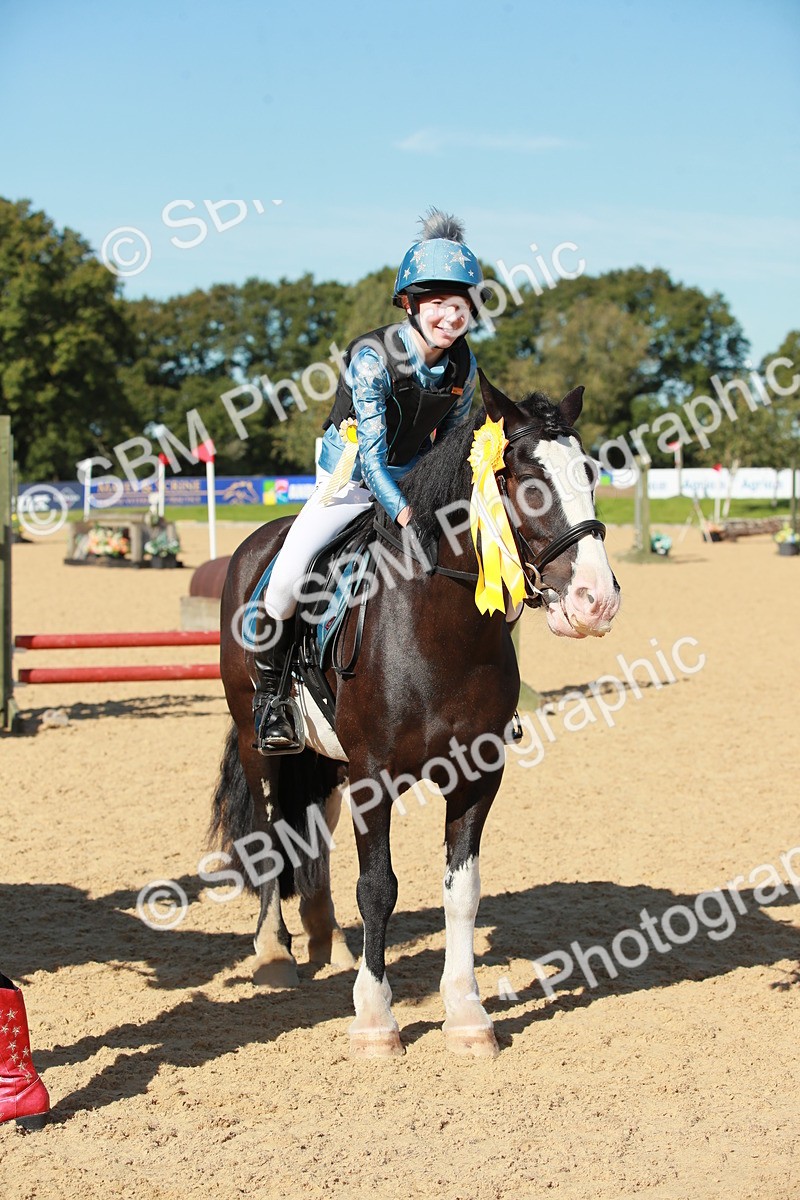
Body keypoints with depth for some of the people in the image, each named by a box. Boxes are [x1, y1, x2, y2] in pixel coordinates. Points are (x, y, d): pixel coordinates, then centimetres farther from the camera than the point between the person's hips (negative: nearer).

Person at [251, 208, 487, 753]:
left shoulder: (464, 366, -7)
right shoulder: (372, 357, -22)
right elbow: (371, 455, -26)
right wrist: (405, 514, -40)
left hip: (415, 484, 5)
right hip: (351, 483, -5)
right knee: (289, 574, -25)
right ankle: (269, 692, -3)